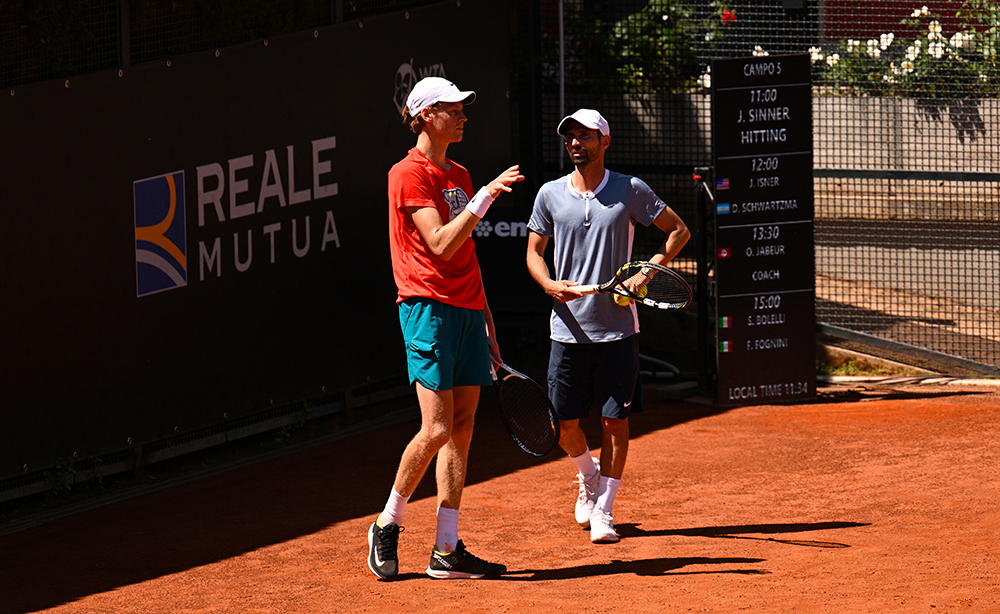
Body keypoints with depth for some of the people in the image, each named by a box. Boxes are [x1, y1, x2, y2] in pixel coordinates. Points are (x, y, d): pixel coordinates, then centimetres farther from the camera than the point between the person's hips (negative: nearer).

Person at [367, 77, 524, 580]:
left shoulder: (459, 176, 19)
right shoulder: (410, 174, -7)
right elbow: (441, 244, -18)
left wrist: (485, 318, 20)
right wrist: (486, 196, -20)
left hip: (467, 311, 8)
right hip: (429, 308, -8)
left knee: (462, 428, 4)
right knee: (437, 429, -12)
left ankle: (447, 551, 5)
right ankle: (387, 525, 7)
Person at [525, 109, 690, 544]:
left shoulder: (631, 191, -2)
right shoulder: (550, 195, 3)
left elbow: (678, 230, 7)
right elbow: (534, 252, 10)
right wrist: (550, 285, -11)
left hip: (618, 328, -2)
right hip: (568, 326, 2)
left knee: (615, 420, -3)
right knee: (564, 423, 3)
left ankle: (603, 510, 6)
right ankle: (588, 475, 33)